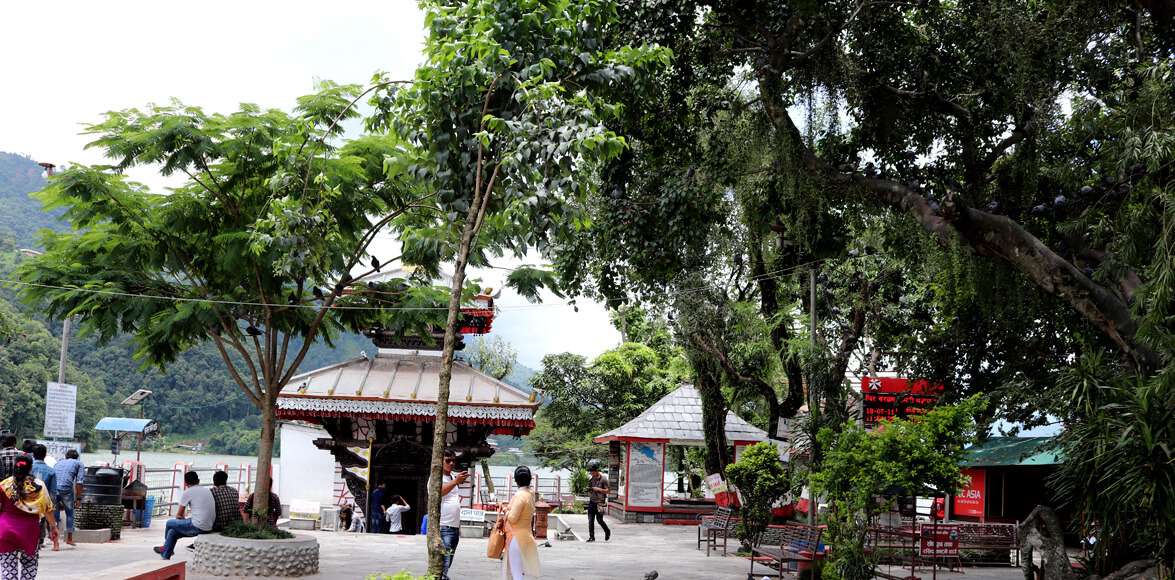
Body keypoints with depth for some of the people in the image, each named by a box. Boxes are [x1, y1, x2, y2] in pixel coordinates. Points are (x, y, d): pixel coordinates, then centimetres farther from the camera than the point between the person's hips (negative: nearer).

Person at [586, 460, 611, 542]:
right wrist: (589, 489, -3)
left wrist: (598, 489, -18)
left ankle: (607, 532, 23)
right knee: (590, 520, -1)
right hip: (592, 501, 5)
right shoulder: (592, 479, 10)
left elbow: (606, 490, -7)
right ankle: (591, 537, 4)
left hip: (600, 502, -5)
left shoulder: (603, 479, -8)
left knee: (599, 519, -3)